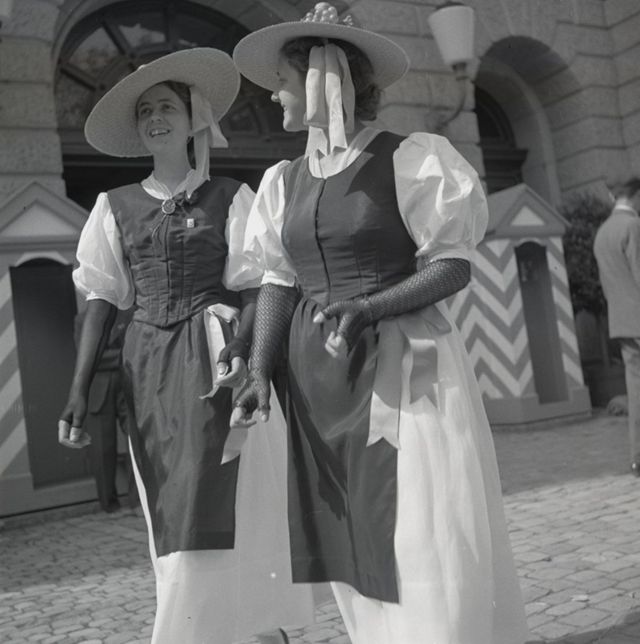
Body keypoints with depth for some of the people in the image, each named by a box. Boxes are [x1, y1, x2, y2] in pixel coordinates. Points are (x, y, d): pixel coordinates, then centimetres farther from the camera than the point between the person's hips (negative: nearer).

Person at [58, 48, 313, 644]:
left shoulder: (230, 197, 1)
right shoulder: (115, 206, 10)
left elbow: (254, 291, -3)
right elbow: (103, 300, 7)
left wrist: (235, 353, -21)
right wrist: (79, 390, -1)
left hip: (212, 357, -4)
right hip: (147, 366, 4)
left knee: (206, 510, -7)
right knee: (171, 512, 7)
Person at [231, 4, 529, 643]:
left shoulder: (408, 159, -6)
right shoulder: (283, 180, 11)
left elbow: (453, 267, -7)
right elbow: (279, 281, 10)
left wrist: (366, 308, -21)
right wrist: (259, 372, -2)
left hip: (404, 369, -5)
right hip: (320, 379, 6)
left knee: (431, 553, -1)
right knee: (359, 554, 12)